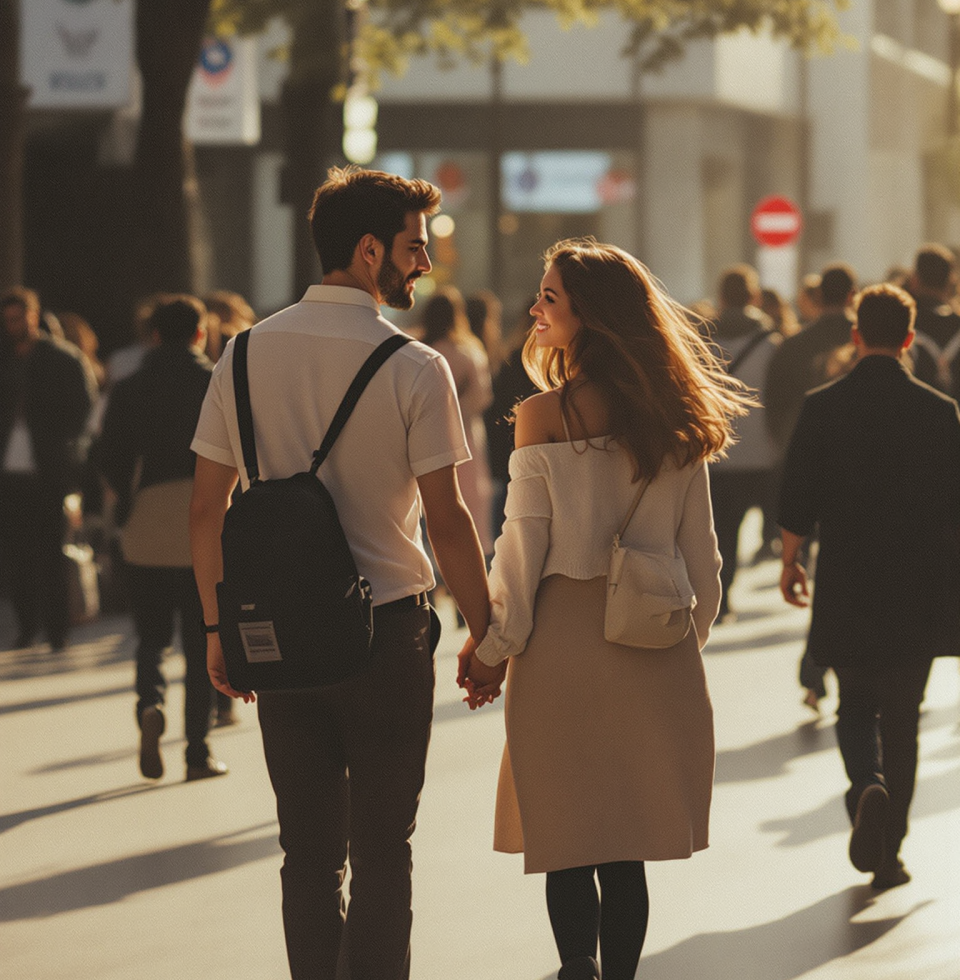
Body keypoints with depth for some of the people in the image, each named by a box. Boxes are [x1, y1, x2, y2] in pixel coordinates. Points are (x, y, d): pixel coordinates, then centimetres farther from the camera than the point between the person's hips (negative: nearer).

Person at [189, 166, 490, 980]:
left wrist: (218, 626, 13)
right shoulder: (414, 368, -11)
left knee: (308, 850, 11)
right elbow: (446, 520, -12)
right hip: (388, 633, -4)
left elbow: (208, 507, 4)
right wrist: (485, 634, -2)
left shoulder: (248, 353, 2)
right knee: (382, 850, 4)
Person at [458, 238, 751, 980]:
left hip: (566, 640, -5)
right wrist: (687, 640, 19)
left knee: (566, 847, 6)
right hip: (653, 649, 5)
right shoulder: (676, 418, 3)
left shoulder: (546, 416, -11)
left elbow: (523, 549, -9)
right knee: (626, 849, 12)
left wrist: (493, 648, 1)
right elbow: (700, 554, 7)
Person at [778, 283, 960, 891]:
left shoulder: (823, 408, -6)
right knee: (902, 715, 11)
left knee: (856, 706, 15)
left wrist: (790, 563, 12)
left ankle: (868, 785, -16)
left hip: (847, 589, 0)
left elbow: (798, 502, -4)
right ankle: (889, 851, 10)